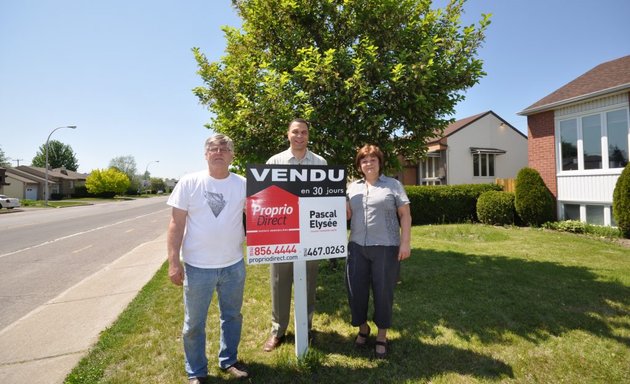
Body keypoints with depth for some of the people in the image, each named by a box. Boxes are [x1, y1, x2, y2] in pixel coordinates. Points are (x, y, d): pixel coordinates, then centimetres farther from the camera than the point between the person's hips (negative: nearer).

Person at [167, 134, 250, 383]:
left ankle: (228, 360, 41)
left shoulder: (243, 184, -2)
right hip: (197, 267, -2)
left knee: (232, 317, 19)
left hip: (234, 266, 2)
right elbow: (176, 224, -5)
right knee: (194, 323, 14)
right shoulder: (189, 183, -6)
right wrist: (173, 262, -9)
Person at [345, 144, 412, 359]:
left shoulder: (393, 185, 3)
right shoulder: (353, 187, 13)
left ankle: (382, 336, 26)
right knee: (356, 290, 7)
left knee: (383, 291, 6)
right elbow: (346, 214, 13)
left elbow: (405, 215, 0)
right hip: (357, 247, 3)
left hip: (385, 247, -3)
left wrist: (405, 242, -9)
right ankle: (362, 328, 32)